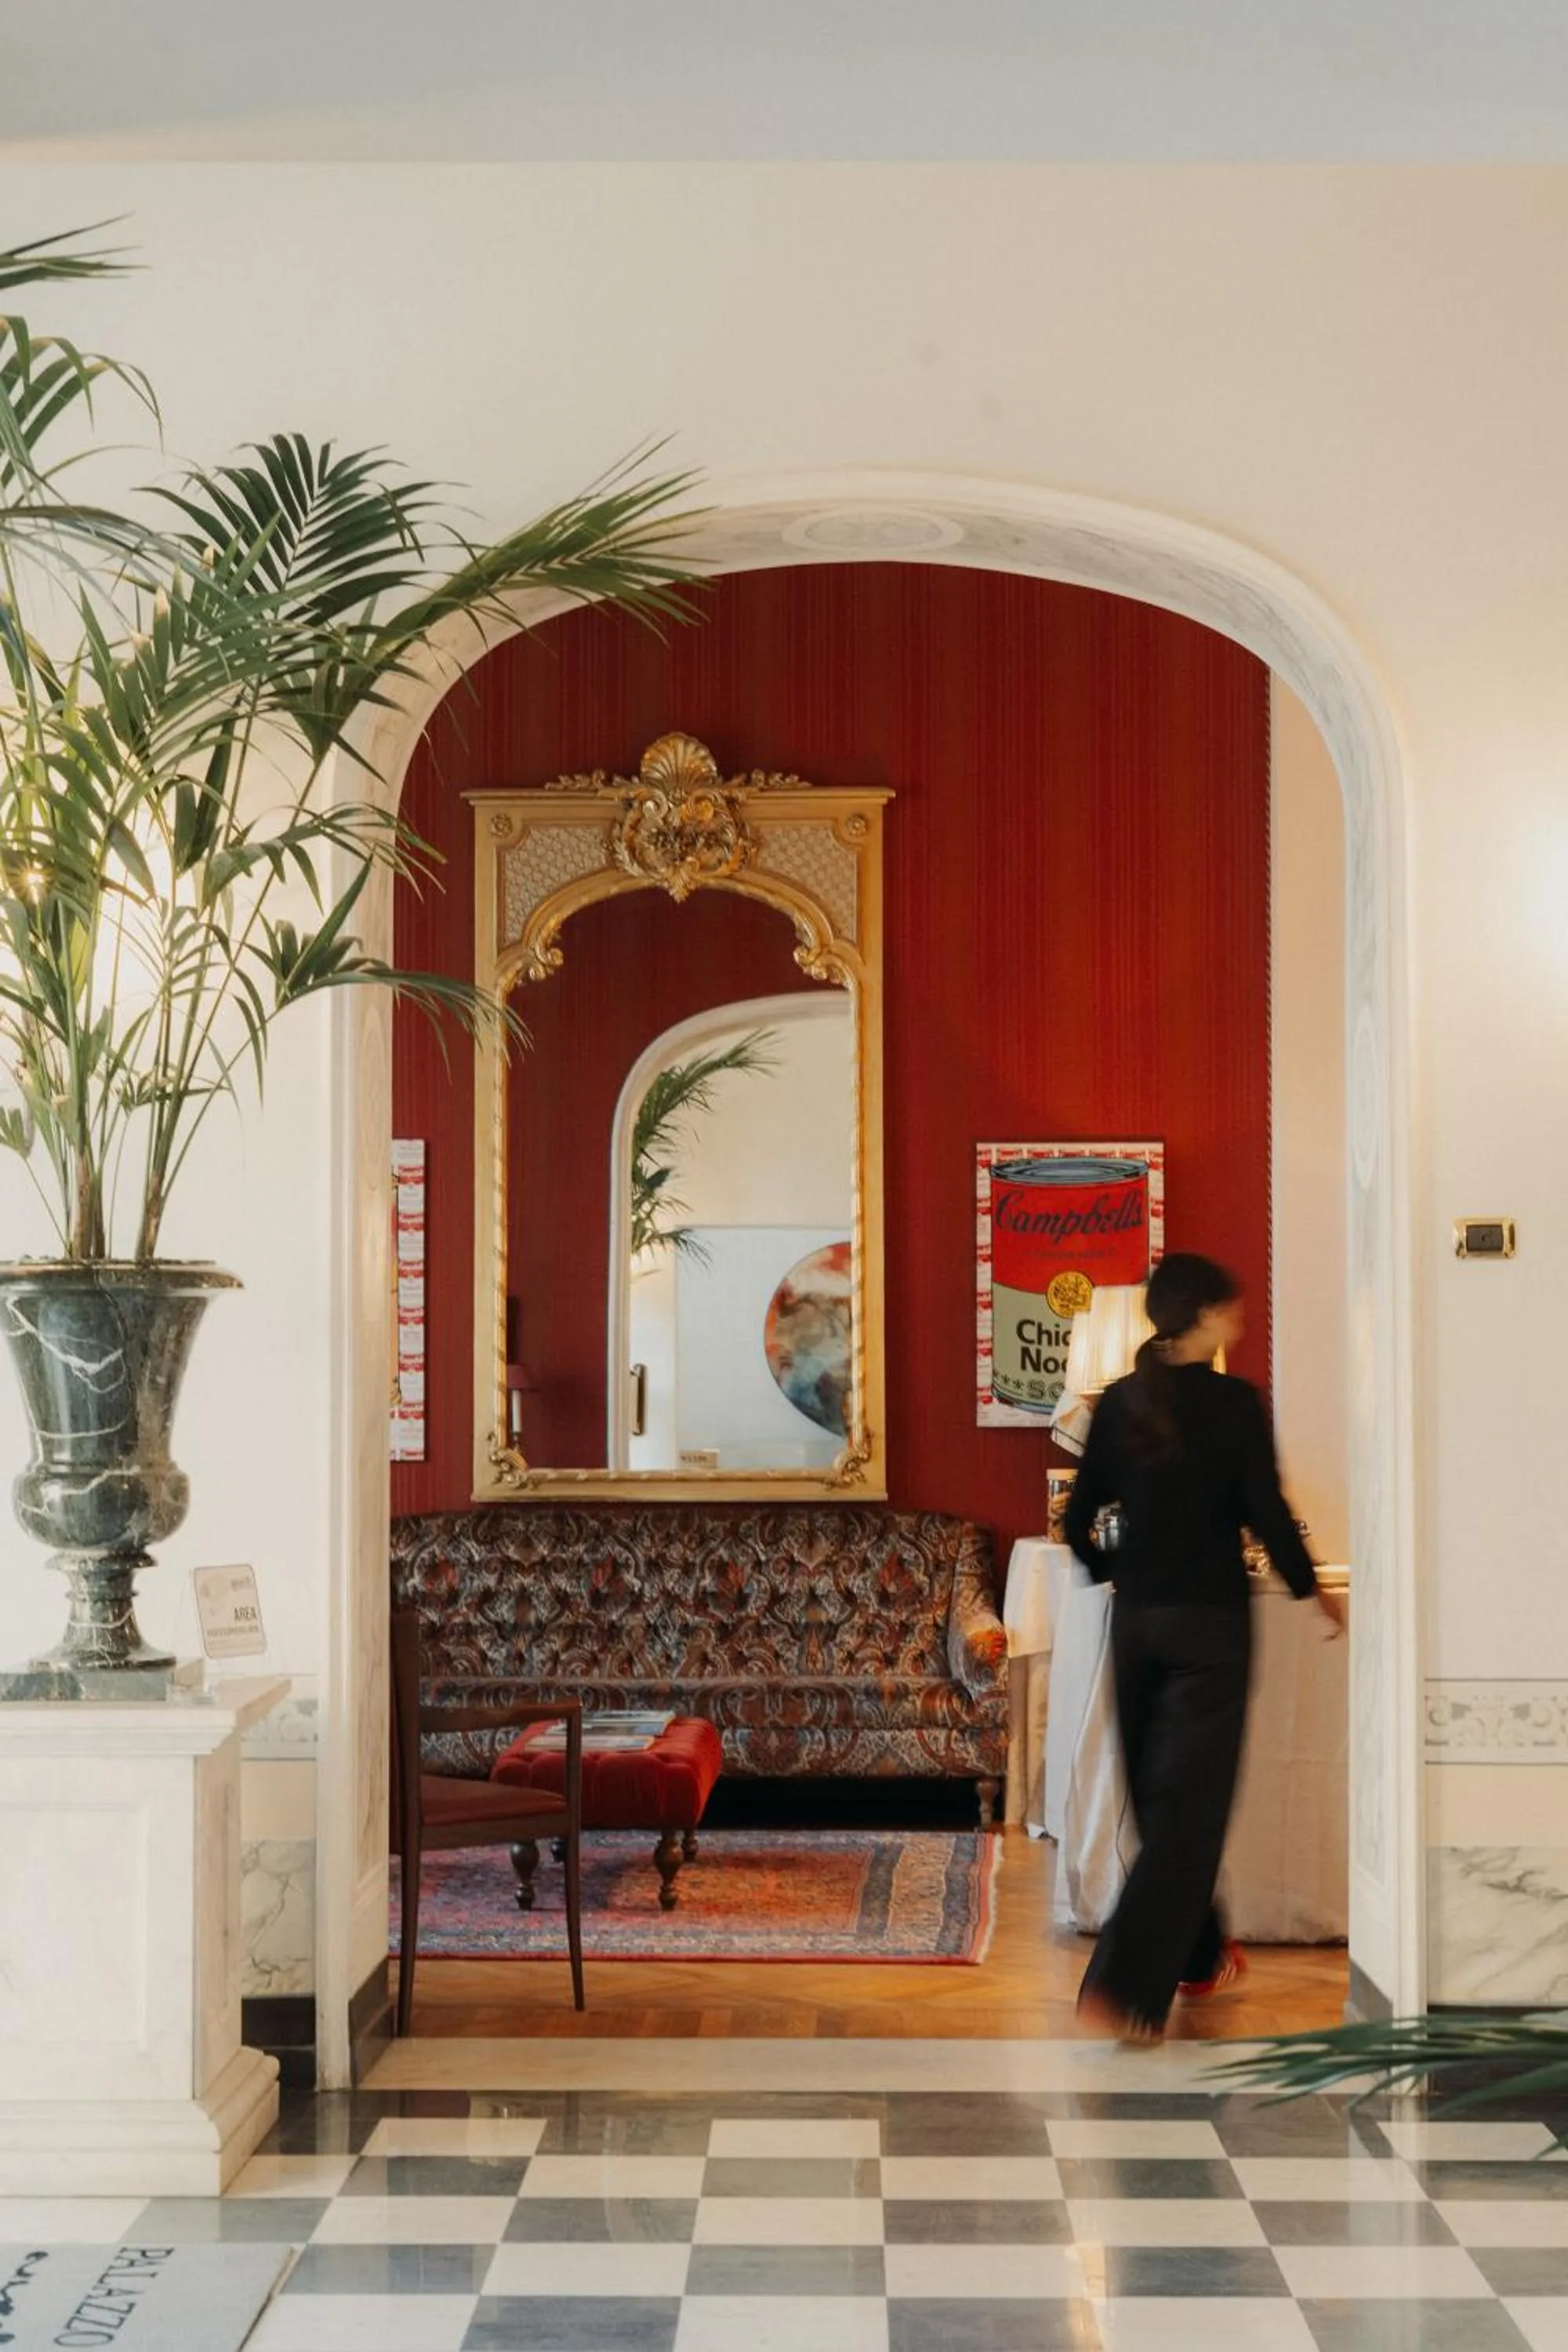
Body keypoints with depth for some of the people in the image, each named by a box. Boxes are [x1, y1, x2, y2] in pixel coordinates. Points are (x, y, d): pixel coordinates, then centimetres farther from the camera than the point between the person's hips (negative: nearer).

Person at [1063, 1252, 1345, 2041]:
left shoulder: (1119, 1401, 2)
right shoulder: (1235, 1402, -11)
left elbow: (1081, 1520, 6)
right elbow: (1267, 1513, -11)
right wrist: (1315, 1590, 5)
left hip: (1135, 1620, 5)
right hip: (1209, 1621, -5)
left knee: (1158, 1793, 17)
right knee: (1191, 1800, -1)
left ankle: (1197, 1956, 32)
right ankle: (1128, 1985, -9)